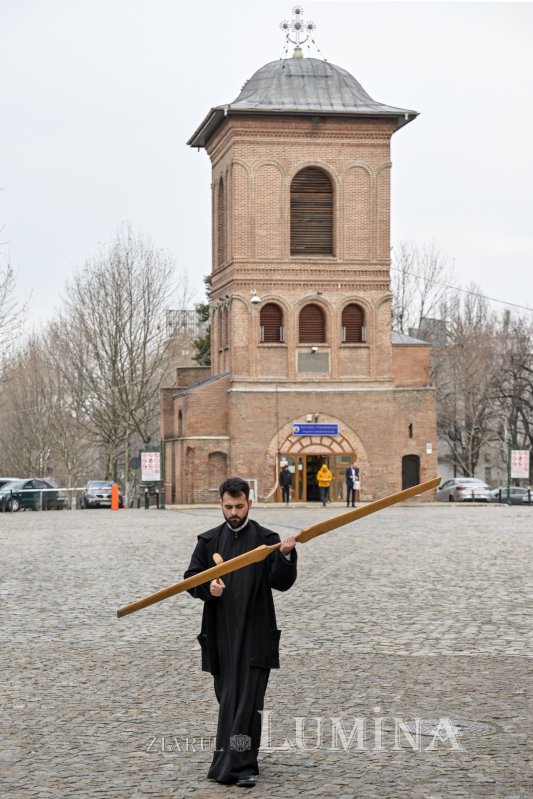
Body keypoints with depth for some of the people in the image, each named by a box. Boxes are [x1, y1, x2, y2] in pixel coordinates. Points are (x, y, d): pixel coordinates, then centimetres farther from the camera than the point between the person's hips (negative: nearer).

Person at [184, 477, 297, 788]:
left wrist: (286, 556, -25)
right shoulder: (209, 540, 9)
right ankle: (236, 760, 25)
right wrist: (207, 587, -11)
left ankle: (242, 765, -7)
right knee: (227, 697, 11)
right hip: (220, 633, 3)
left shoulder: (266, 539, 1)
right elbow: (191, 578, 10)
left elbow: (281, 583, -7)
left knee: (248, 699, -7)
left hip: (254, 634, -3)